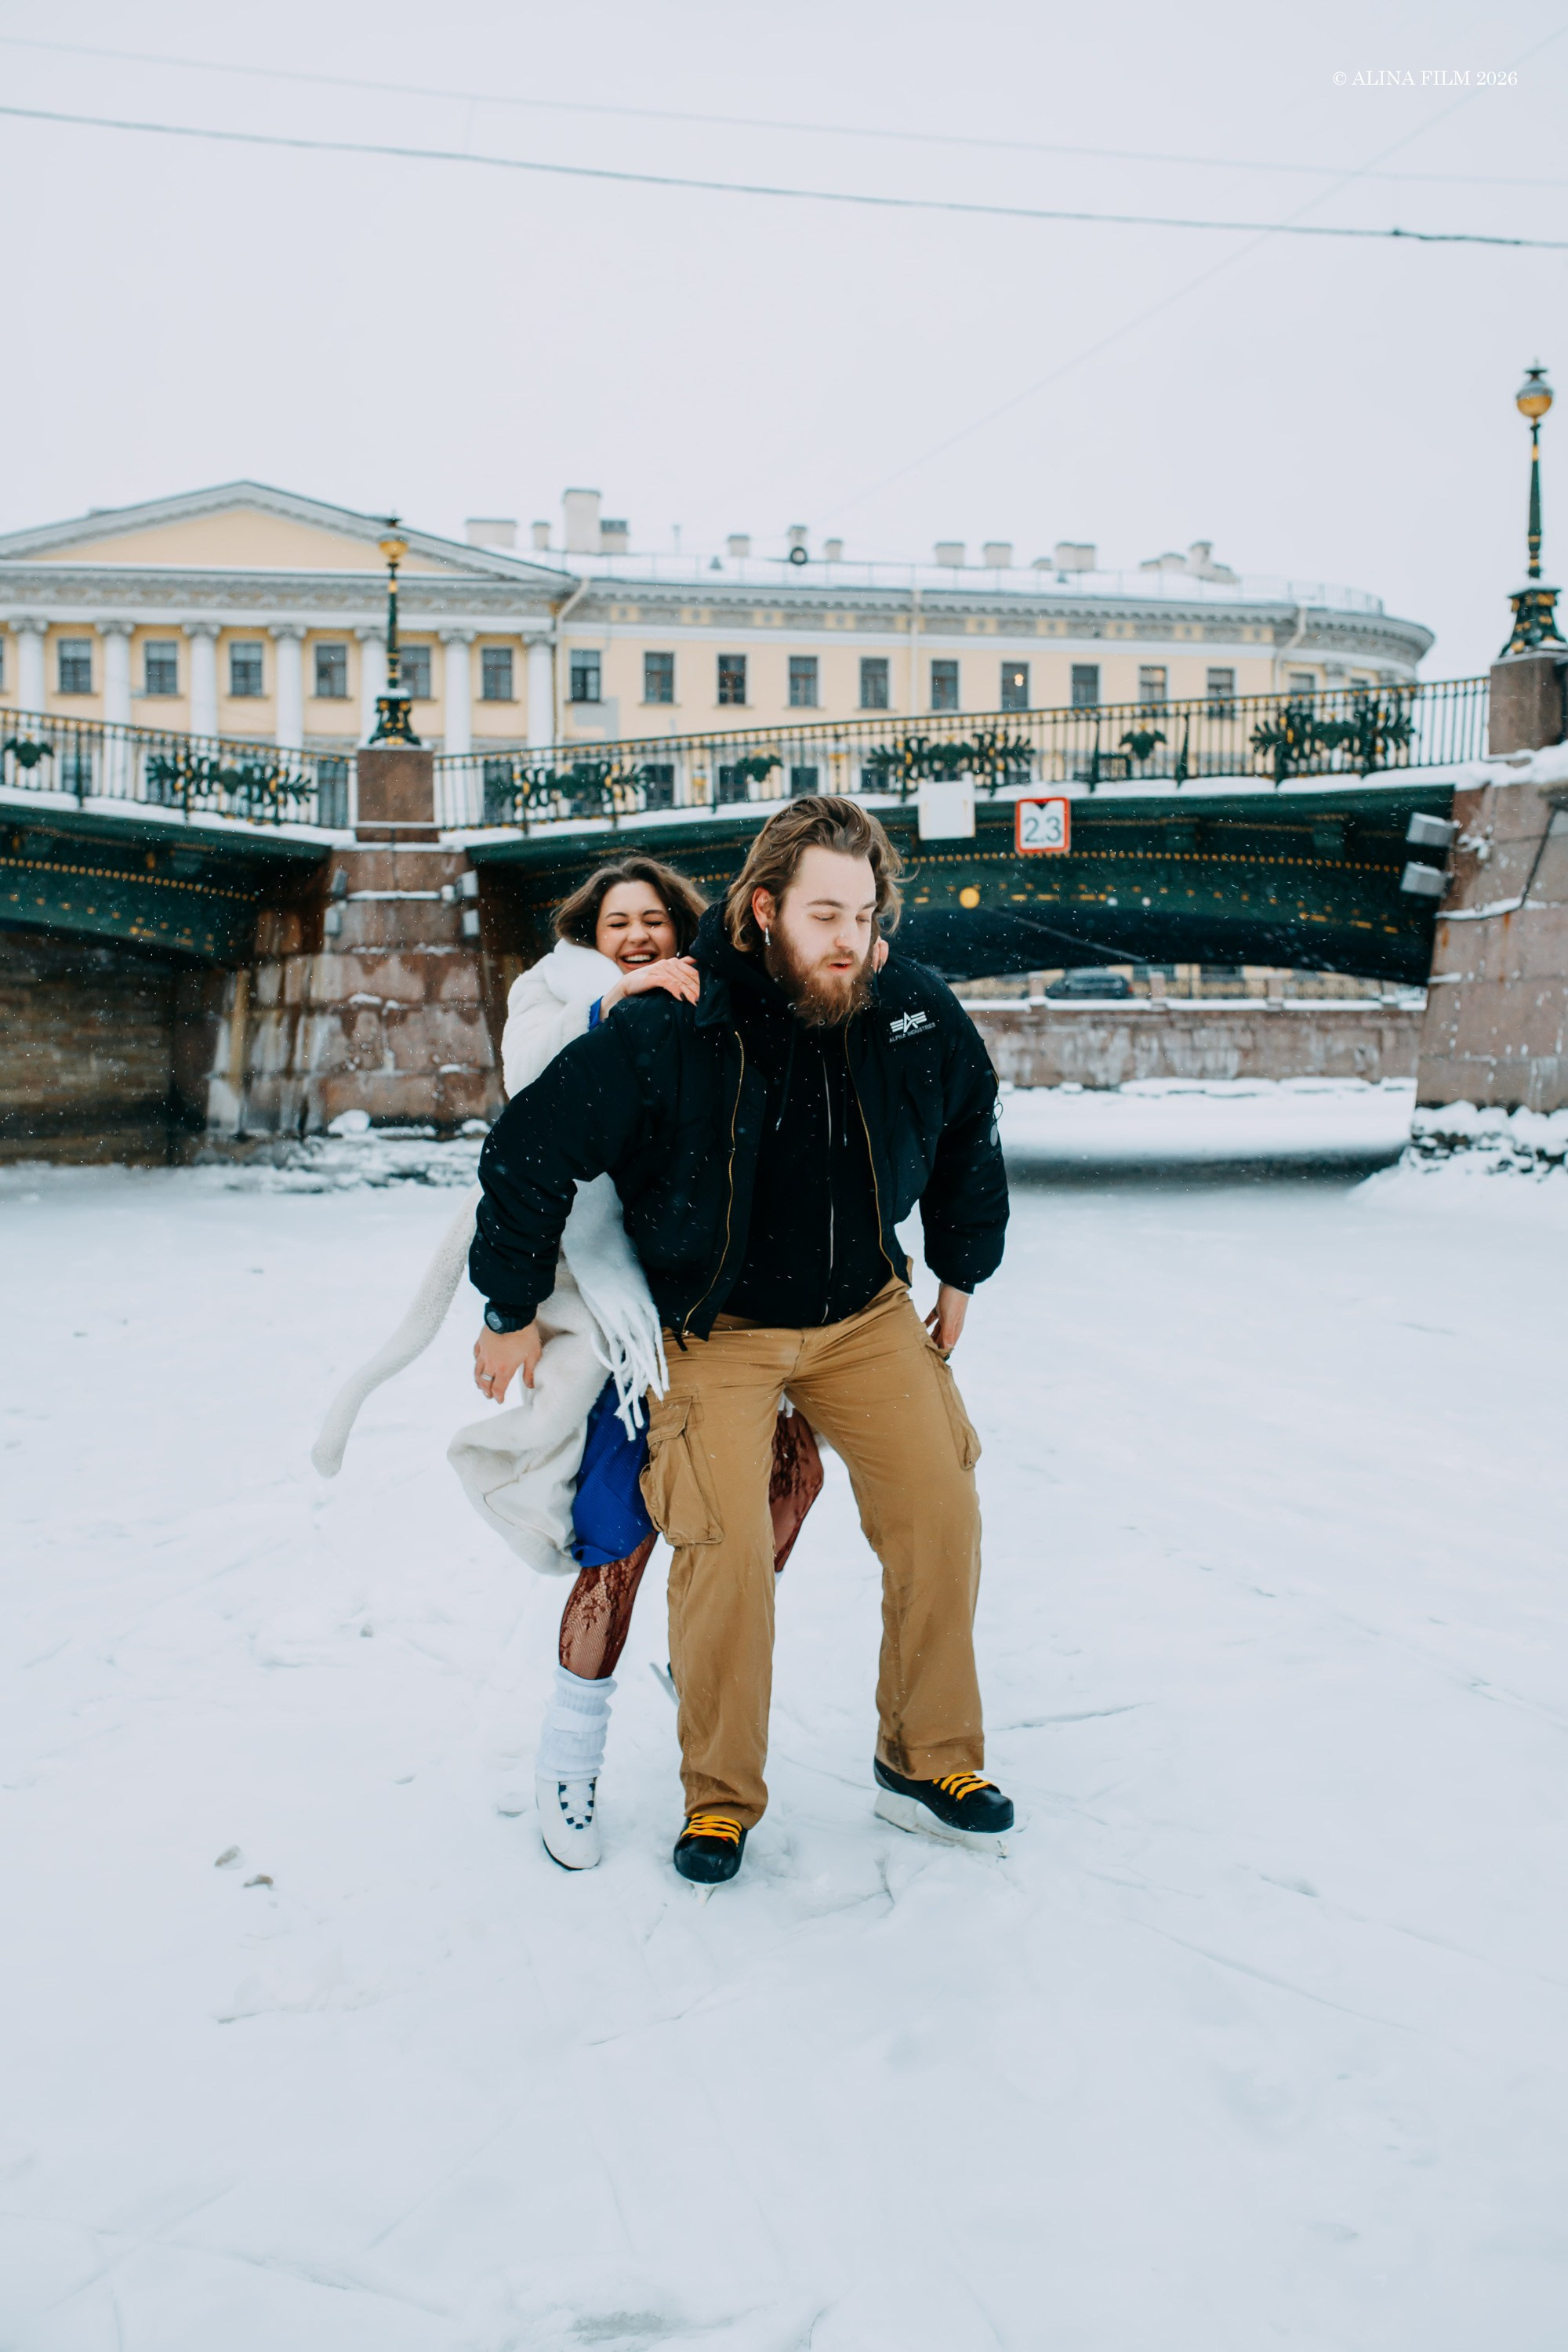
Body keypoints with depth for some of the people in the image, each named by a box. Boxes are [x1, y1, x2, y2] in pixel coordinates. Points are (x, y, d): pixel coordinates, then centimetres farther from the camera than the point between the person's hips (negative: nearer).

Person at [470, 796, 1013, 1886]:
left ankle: (929, 1762, 17)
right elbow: (529, 1152, -14)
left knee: (942, 1516, -4)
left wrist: (962, 1273, 17)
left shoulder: (921, 1015, -11)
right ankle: (720, 1797, 8)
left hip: (867, 1312, 4)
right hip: (716, 1327, -3)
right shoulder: (668, 1034, -23)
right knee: (729, 1549, -15)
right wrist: (511, 1314, -5)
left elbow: (970, 1131, 11)